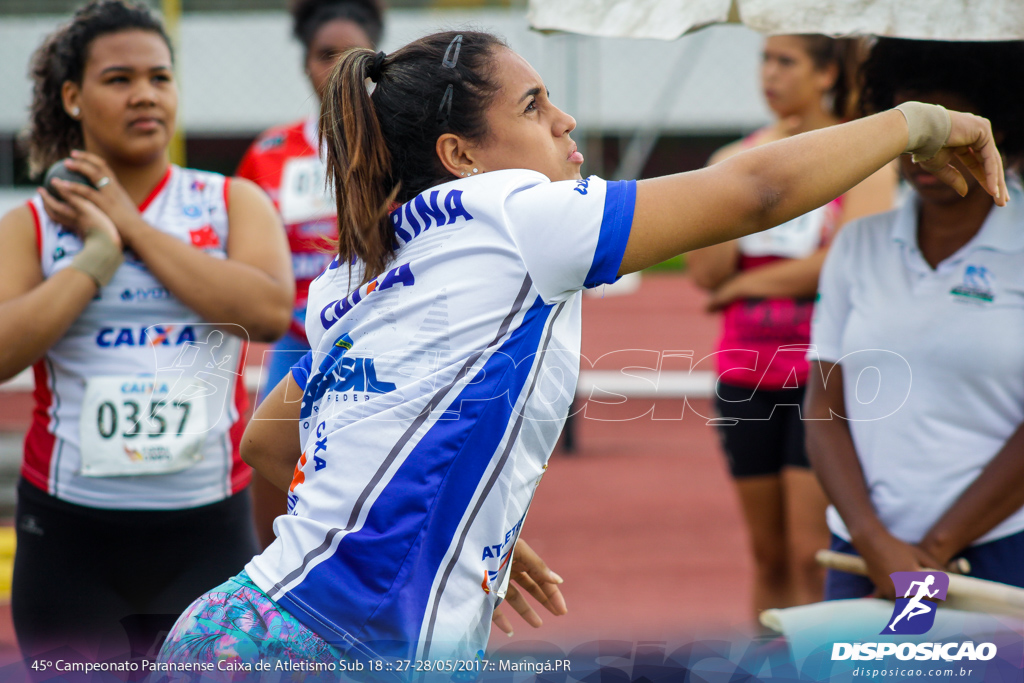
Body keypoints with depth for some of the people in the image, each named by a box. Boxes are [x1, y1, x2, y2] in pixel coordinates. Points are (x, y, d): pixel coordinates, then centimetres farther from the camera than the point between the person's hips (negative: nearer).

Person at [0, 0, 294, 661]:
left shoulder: (235, 203, 5)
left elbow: (270, 310, -14)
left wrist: (131, 225, -9)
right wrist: (99, 252, -12)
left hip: (207, 530, 0)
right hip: (70, 531, 0)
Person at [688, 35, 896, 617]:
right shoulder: (736, 159, 10)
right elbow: (706, 272, -1)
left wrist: (746, 285, -5)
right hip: (748, 376, 4)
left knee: (813, 553, -11)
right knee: (769, 554, 9)